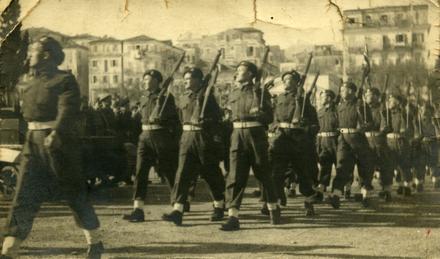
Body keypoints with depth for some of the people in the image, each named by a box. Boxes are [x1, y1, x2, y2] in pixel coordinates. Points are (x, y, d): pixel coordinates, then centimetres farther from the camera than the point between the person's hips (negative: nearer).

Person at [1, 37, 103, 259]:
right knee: (23, 198, -1)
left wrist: (56, 134, -37)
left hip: (60, 143, -6)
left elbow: (68, 110, -22)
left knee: (74, 194, 5)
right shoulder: (27, 81, 11)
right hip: (33, 143, 6)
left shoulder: (65, 80, -10)